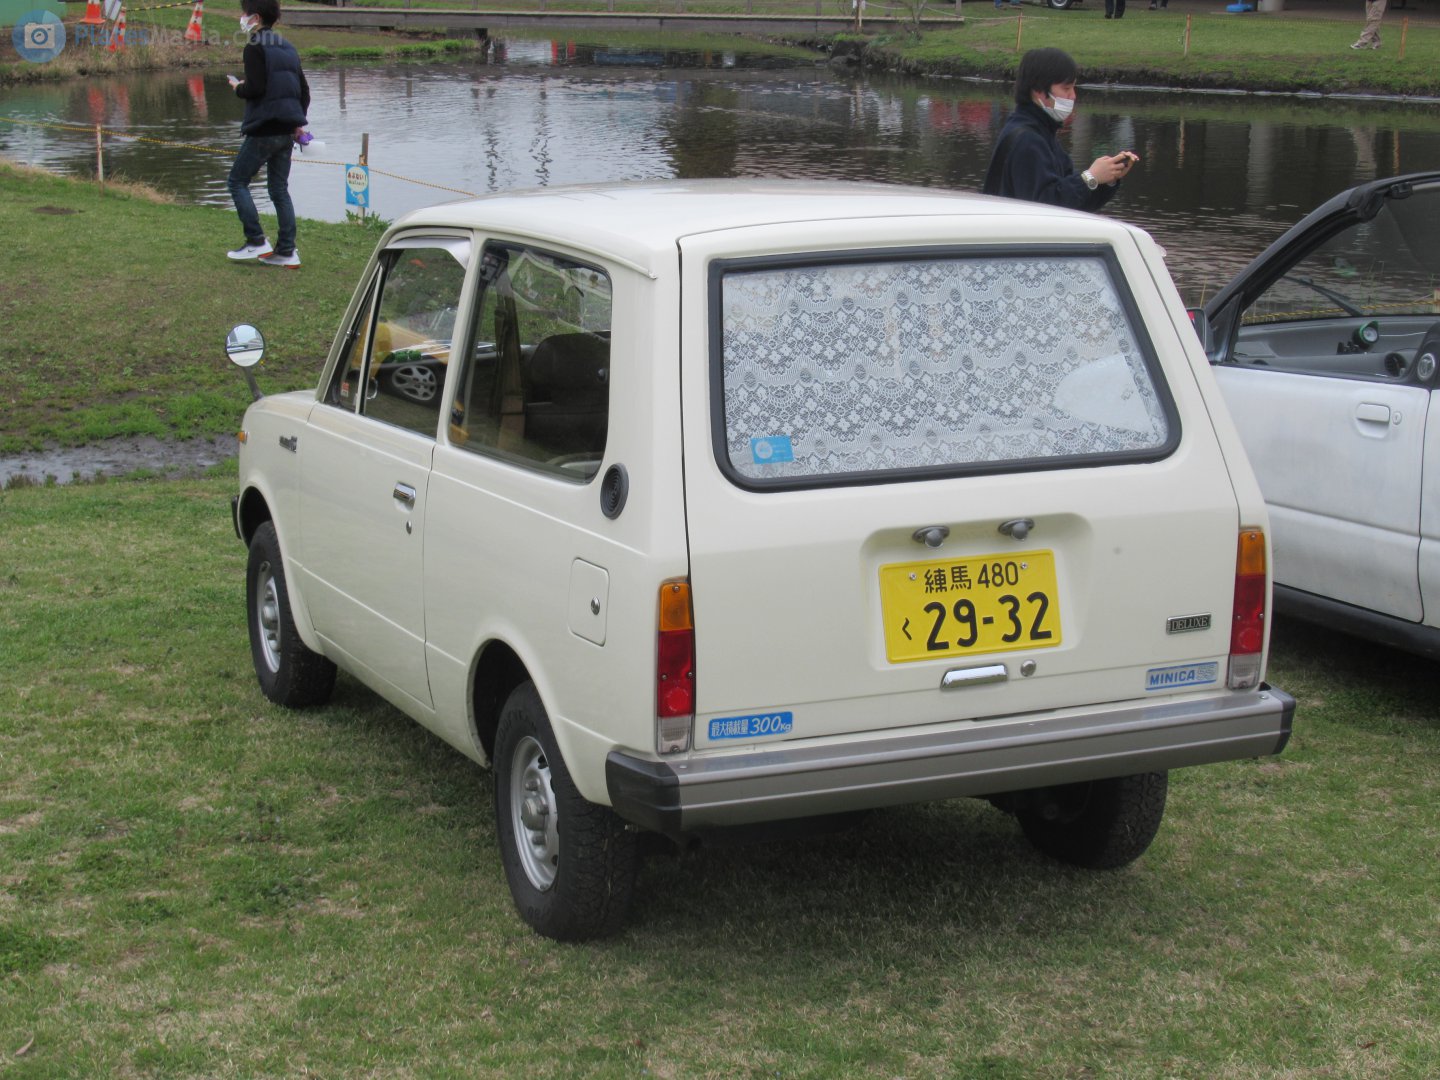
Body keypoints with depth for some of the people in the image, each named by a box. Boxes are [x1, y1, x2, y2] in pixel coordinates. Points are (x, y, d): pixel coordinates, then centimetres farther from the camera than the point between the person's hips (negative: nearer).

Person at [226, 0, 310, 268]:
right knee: (279, 189, 11)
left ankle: (256, 241, -1)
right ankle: (286, 251, 7)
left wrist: (238, 88, 0)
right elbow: (304, 90, 14)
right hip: (286, 131, 8)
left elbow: (255, 88, -21)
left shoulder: (255, 49, -12)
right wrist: (298, 122, 19)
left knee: (238, 181, 5)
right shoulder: (288, 48, 13)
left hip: (263, 130, -8)